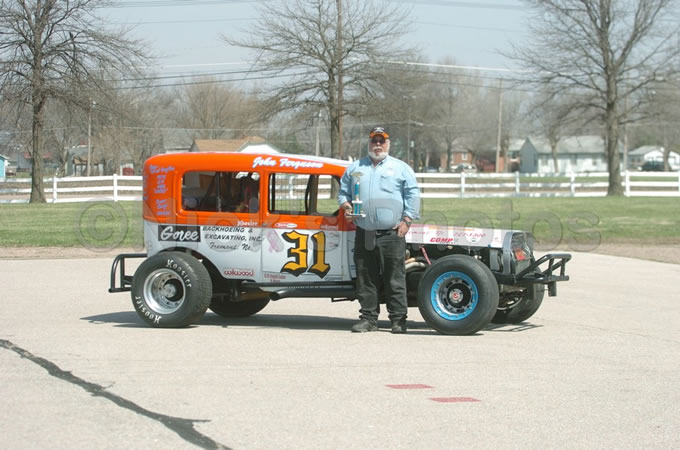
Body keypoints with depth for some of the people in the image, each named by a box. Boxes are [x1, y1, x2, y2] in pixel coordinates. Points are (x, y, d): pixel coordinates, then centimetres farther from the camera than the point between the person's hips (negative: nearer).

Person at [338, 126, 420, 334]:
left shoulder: (400, 168, 8)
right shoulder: (355, 168, 17)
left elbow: (413, 195, 4)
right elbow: (343, 192, 22)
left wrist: (406, 221, -5)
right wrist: (346, 206, 1)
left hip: (392, 234, -3)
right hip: (364, 234, 3)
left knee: (395, 279, -4)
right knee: (365, 279, 4)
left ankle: (398, 320, 1)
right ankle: (368, 318, 11)